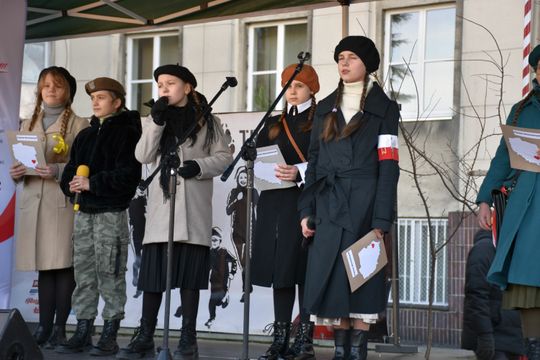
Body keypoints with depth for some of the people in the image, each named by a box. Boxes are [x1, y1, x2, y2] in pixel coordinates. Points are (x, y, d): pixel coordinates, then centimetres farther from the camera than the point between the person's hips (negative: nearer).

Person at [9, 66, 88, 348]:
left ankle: (59, 327, -3)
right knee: (43, 266, 4)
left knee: (63, 264, -6)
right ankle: (44, 326, 6)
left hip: (64, 201, -4)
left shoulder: (79, 124, 3)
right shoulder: (27, 124, 19)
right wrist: (15, 172, -3)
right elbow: (20, 161, 19)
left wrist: (59, 171, -20)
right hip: (33, 201, 4)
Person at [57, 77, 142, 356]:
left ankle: (110, 335, 0)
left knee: (110, 273, -5)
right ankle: (83, 331, 12)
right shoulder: (85, 136, 18)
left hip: (112, 213, -7)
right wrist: (71, 185, -2)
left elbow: (128, 174, -15)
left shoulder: (126, 133, -4)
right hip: (83, 212, 7)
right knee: (83, 272, 7)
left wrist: (92, 183, -16)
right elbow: (70, 169, 20)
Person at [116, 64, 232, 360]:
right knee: (152, 270, -1)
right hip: (160, 204, 3)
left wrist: (199, 166, -15)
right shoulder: (154, 120, 16)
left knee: (189, 271, -4)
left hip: (192, 207, -3)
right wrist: (157, 121, -7)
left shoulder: (206, 121, 7)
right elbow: (143, 156, 3)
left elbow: (223, 157, 3)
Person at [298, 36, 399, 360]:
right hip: (329, 207, 4)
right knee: (330, 278, 1)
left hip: (364, 206, -4)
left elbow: (388, 168, -4)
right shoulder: (326, 109, 17)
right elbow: (314, 162, 15)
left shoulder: (384, 109, 3)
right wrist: (306, 210, 4)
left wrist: (381, 221, -13)